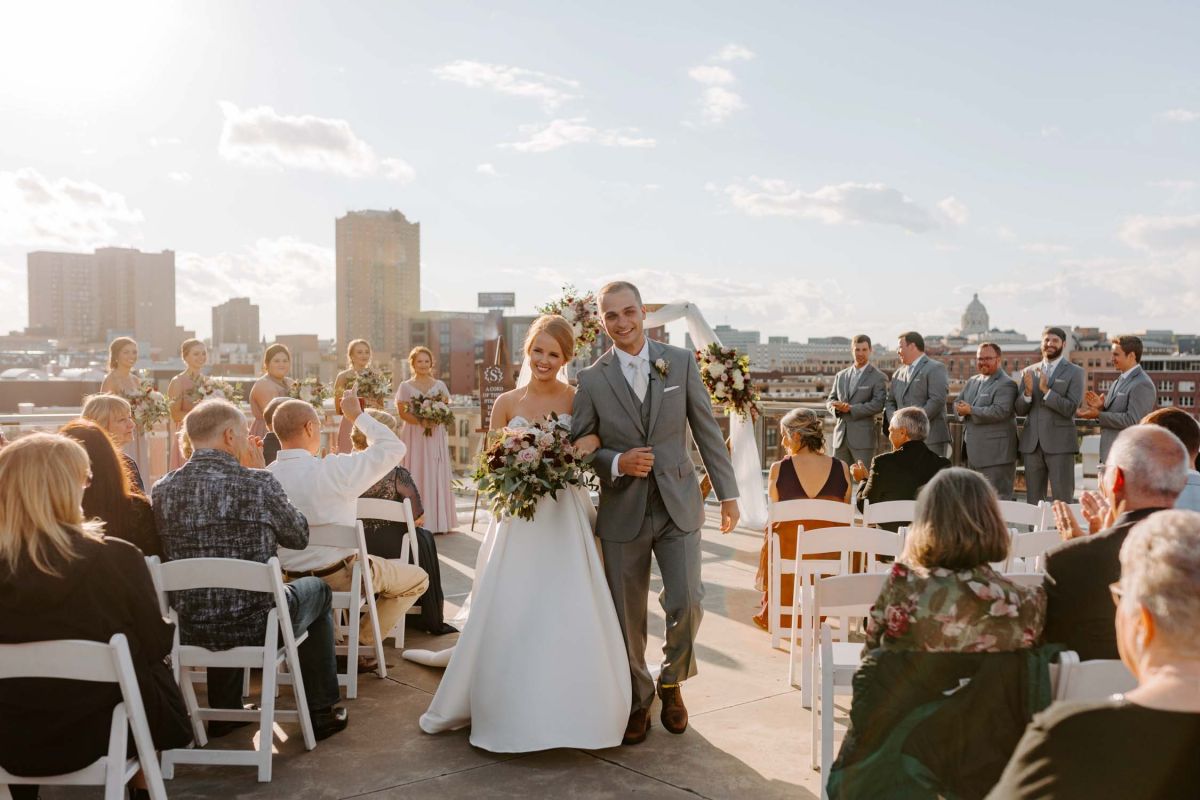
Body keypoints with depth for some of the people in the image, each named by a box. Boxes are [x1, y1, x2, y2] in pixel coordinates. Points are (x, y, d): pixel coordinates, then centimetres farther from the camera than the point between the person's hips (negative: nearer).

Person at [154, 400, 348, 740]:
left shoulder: (163, 489, -4)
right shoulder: (259, 483, -16)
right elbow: (299, 536, 0)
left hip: (191, 630, 5)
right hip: (254, 625, -4)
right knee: (317, 590, 26)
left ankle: (224, 712, 44)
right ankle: (321, 712, 30)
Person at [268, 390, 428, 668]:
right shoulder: (334, 470, -25)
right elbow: (394, 448, -15)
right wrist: (357, 415, -5)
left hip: (290, 578, 7)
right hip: (339, 577, -7)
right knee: (418, 579, 14)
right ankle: (359, 643, 10)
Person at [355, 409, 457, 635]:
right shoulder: (396, 474, -17)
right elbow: (418, 518, -13)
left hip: (352, 551, 5)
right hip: (391, 551, -4)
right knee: (424, 538, 24)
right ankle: (431, 620, 28)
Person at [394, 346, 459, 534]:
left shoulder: (440, 385, 10)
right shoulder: (406, 387, 5)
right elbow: (402, 412, -3)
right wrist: (421, 422, -18)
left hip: (436, 435, 2)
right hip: (414, 435, -2)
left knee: (437, 475, 0)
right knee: (416, 475, -3)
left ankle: (438, 520, 4)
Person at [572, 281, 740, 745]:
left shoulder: (681, 362, 1)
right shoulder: (592, 380, -1)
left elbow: (707, 431, 4)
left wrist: (727, 492, 2)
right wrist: (617, 463, -16)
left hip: (678, 506, 0)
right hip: (623, 512, 0)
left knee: (686, 603, -8)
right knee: (627, 618, 7)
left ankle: (672, 681, 23)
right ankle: (637, 701, 30)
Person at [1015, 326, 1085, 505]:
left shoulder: (1074, 372, 1)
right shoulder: (1028, 372, 12)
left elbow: (1071, 408, -9)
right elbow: (1019, 409, 8)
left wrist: (1046, 390, -18)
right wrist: (1028, 391, -11)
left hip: (1060, 444, -4)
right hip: (1032, 444, 4)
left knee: (1063, 501, -2)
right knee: (1032, 501, 8)